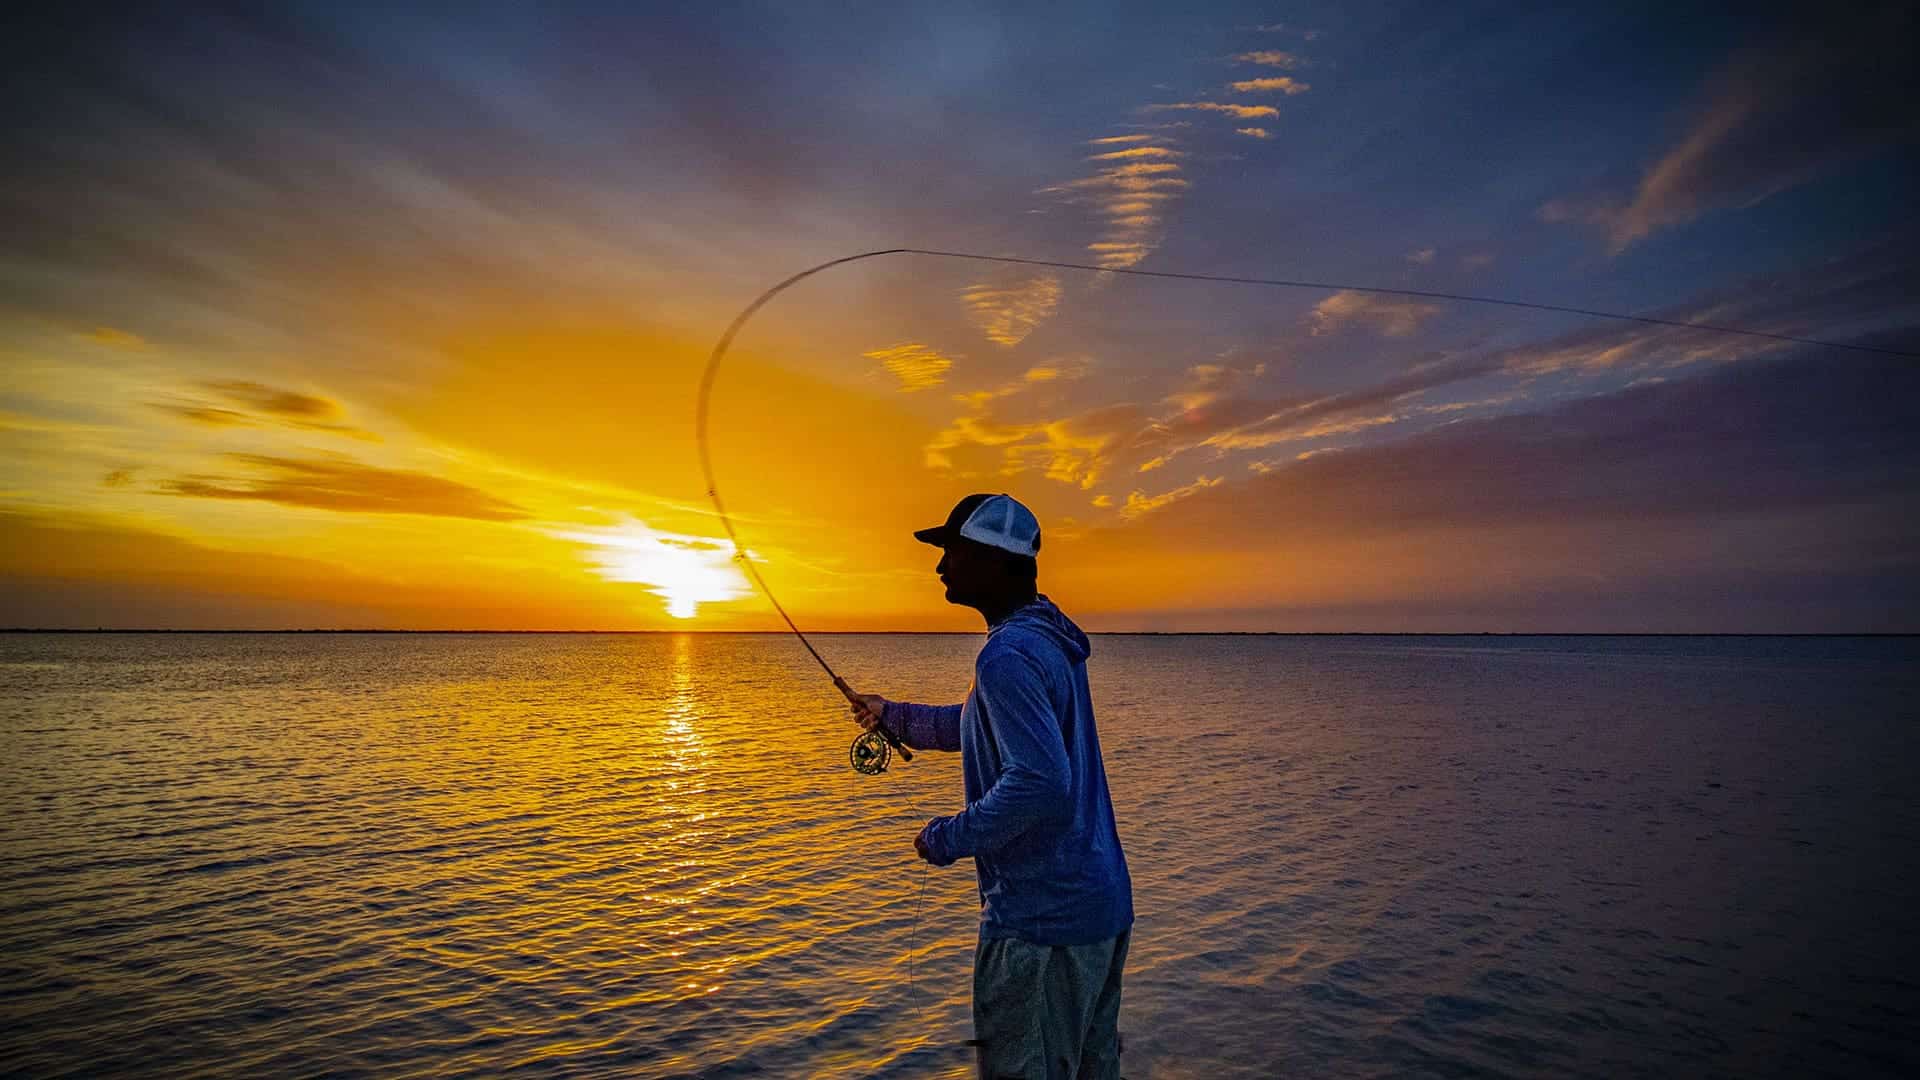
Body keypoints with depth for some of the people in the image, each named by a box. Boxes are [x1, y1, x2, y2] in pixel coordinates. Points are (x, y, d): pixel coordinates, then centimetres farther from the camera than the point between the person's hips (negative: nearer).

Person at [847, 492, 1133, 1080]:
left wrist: (947, 839, -18)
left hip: (1041, 921, -10)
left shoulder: (1009, 653, -22)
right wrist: (894, 715, 25)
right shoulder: (1051, 639, 9)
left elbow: (1041, 781, -31)